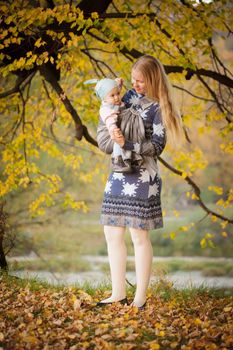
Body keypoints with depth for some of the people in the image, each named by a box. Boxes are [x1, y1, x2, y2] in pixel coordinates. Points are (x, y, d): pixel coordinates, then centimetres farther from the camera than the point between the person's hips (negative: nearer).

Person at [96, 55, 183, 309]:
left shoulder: (157, 107, -7)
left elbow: (157, 146, -13)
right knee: (112, 234, 8)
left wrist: (126, 144, -24)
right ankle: (118, 294, 17)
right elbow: (104, 127, 16)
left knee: (139, 236, -2)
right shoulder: (129, 96, 11)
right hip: (118, 175, 7)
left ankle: (140, 299, 6)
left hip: (142, 177, -7)